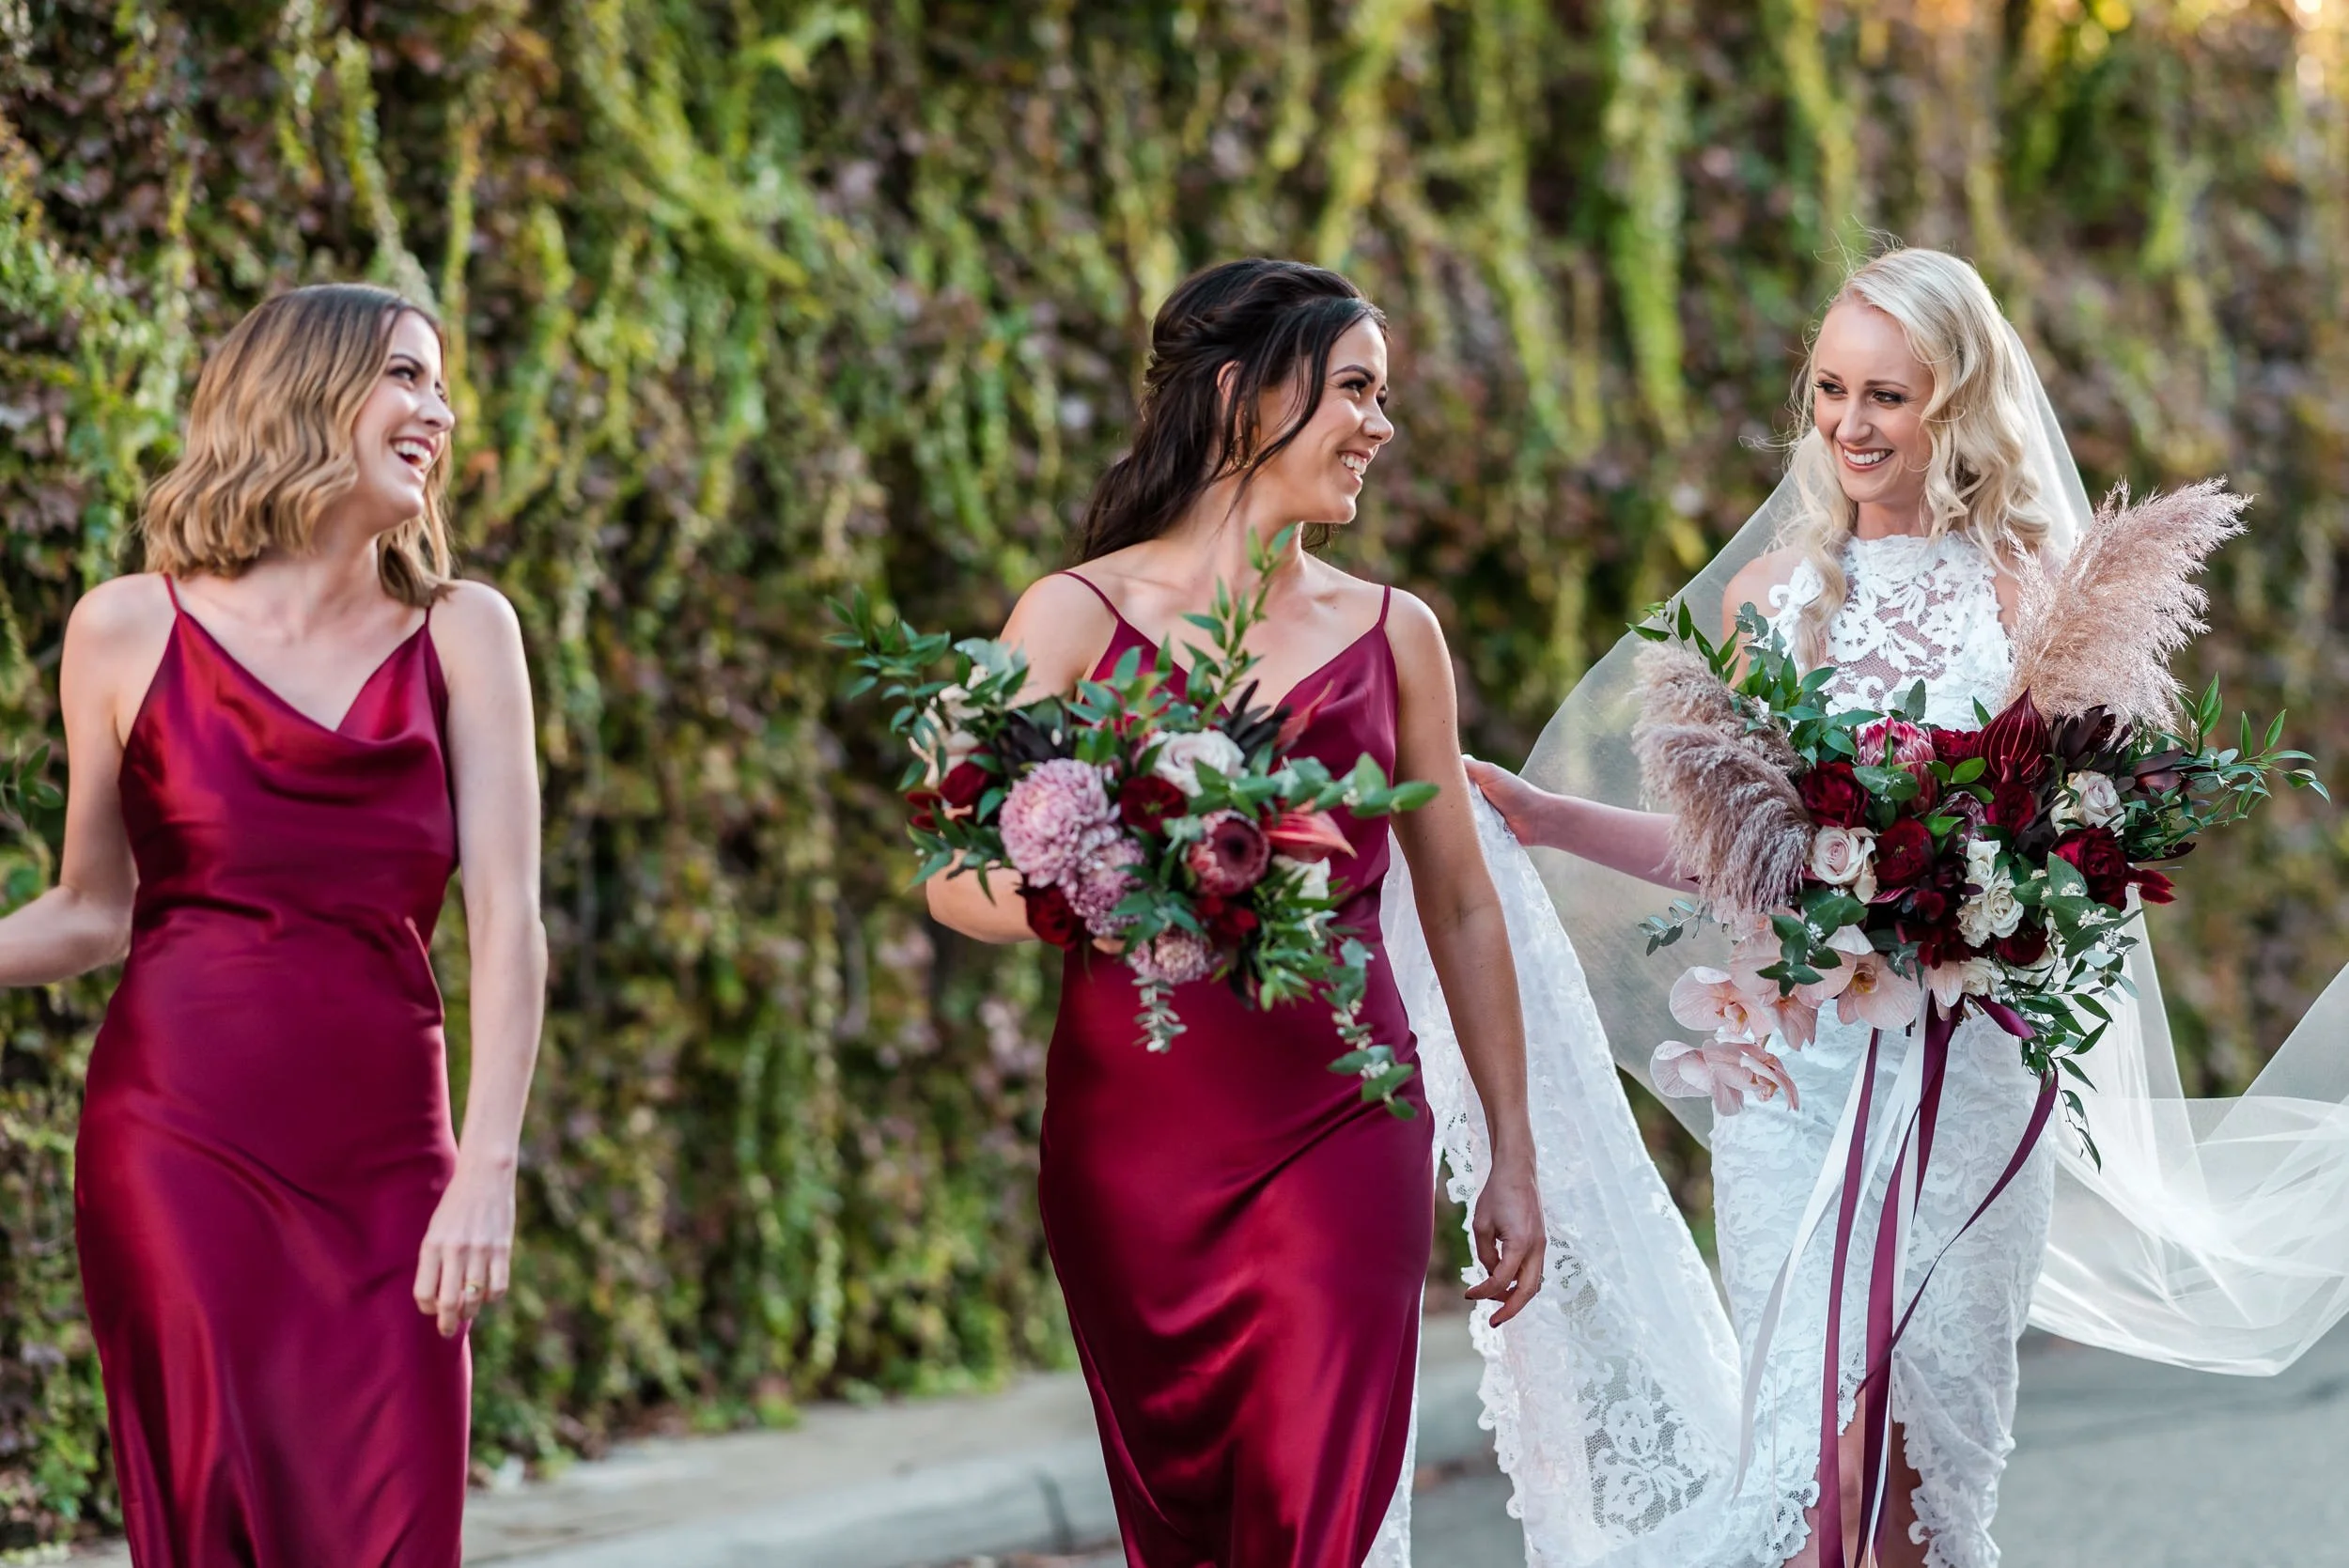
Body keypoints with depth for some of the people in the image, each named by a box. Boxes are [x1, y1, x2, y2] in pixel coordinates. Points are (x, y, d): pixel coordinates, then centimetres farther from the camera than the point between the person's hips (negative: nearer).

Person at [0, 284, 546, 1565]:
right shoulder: (132, 629, 2)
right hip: (181, 1141, -2)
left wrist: (488, 1169, -12)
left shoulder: (463, 633, 5)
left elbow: (506, 917, -2)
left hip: (386, 1161, 2)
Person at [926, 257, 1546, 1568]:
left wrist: (1514, 1160, 13)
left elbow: (1461, 906, 13)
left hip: (1341, 1132, 0)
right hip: (1133, 1131, 0)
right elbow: (962, 880, -4)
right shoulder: (1079, 617, 1)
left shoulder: (1391, 633, 8)